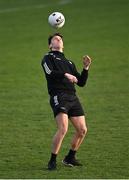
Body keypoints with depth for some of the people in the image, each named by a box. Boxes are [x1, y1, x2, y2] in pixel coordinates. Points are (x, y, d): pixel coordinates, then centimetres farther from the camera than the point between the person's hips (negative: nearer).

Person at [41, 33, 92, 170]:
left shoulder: (69, 63, 29)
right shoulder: (48, 58, 10)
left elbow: (81, 82, 23)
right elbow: (50, 73, -11)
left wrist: (86, 68, 9)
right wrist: (66, 75, -23)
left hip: (72, 97, 7)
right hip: (58, 96, -7)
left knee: (82, 130, 3)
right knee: (63, 129, -21)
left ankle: (70, 158, 20)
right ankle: (52, 161, -10)